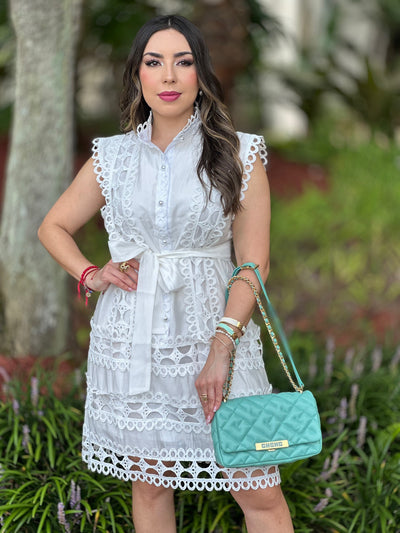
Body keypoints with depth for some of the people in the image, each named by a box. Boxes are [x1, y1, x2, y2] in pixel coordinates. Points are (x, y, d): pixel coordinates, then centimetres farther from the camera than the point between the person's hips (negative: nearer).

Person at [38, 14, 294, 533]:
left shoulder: (239, 155, 0)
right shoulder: (112, 157, 6)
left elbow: (254, 264, -3)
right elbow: (53, 227, 19)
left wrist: (221, 347, -14)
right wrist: (90, 275, 0)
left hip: (213, 330, -2)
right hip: (130, 339, 2)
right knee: (149, 482, 10)